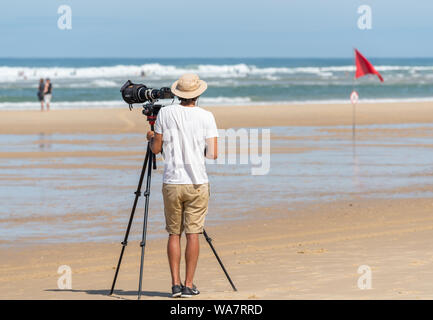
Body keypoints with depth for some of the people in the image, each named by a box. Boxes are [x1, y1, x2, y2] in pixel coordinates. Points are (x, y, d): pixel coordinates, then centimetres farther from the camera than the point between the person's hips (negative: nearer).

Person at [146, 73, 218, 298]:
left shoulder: (165, 113, -2)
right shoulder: (206, 117, -4)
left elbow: (156, 148, 4)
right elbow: (212, 154, -6)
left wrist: (150, 137, 26)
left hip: (171, 183, 1)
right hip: (197, 183, -1)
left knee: (174, 233, 9)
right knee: (193, 233, 3)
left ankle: (175, 284, 4)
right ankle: (189, 285, 1)